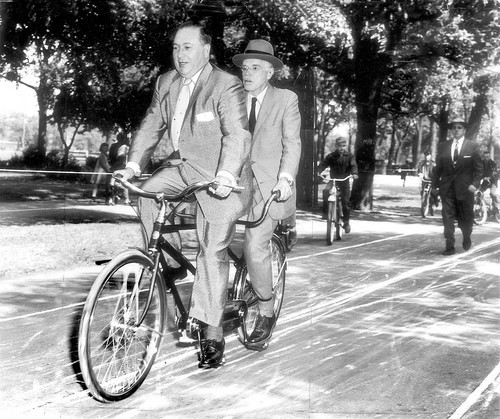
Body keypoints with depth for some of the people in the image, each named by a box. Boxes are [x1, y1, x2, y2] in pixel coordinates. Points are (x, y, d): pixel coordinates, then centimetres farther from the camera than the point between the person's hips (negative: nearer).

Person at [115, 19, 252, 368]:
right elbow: (151, 126, 10)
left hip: (218, 177, -6)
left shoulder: (226, 85, -16)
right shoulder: (166, 82, 6)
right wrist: (133, 164, -2)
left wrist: (226, 175, -40)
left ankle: (212, 333, 2)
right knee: (147, 194, -21)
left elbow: (238, 134, -26)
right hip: (180, 166, 7)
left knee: (213, 252, -6)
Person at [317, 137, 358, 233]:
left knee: (345, 202, -1)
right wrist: (318, 171, -29)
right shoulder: (331, 156, -1)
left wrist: (354, 173, -34)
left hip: (344, 180, 0)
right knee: (326, 191, -30)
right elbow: (323, 164, -10)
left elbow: (353, 165, -13)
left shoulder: (349, 156, -1)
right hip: (333, 179, 0)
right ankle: (325, 212, -19)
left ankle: (346, 222, 15)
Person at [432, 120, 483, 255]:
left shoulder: (472, 146, 1)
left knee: (466, 218, 9)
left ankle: (466, 239, 36)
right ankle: (450, 247, 0)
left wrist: (475, 184, -13)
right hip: (447, 188, 2)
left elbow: (478, 168, -1)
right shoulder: (443, 146, 8)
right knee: (448, 217, -3)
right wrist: (435, 184, 3)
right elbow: (438, 167, 9)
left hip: (465, 188, -1)